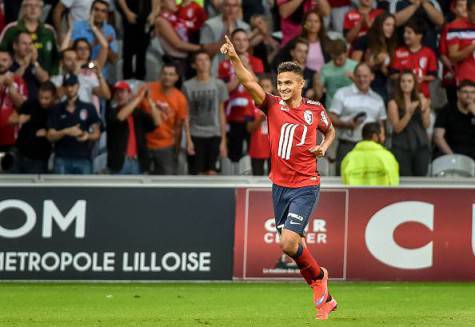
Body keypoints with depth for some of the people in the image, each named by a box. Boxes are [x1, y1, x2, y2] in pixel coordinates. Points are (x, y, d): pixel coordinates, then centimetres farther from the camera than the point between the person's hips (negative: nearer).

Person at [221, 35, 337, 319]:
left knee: (289, 243, -17)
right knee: (293, 245, 9)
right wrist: (235, 59, -33)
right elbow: (250, 83, -18)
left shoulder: (315, 110, 0)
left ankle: (318, 276, 13)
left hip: (305, 186, -4)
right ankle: (325, 298, 24)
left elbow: (330, 130, 21)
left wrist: (324, 146, -1)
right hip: (280, 186, 4)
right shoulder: (273, 106, -1)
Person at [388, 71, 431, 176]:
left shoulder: (422, 100, 7)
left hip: (421, 146, 2)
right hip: (402, 147, -2)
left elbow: (427, 125, 2)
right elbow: (397, 128, -7)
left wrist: (424, 110, -15)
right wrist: (409, 113, -19)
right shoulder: (394, 103, 0)